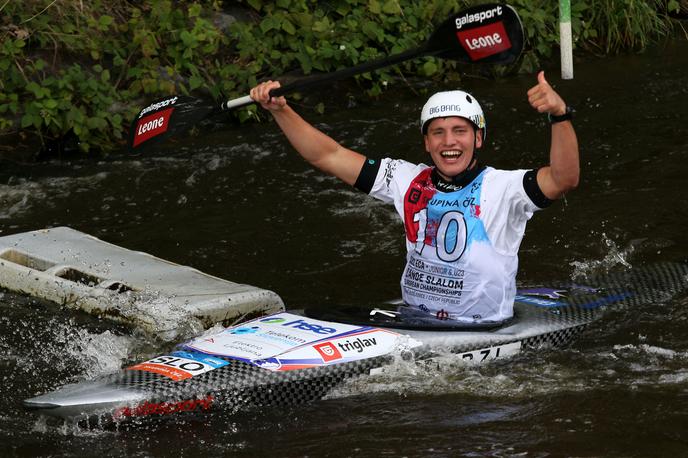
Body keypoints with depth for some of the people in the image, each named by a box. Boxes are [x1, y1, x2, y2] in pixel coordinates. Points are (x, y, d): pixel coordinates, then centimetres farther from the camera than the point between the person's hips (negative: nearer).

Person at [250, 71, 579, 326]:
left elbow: (564, 180, -26)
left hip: (481, 334, -5)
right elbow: (328, 156, 8)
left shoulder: (501, 188, -8)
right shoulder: (410, 182, 6)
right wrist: (280, 110, -1)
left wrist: (560, 115, -41)